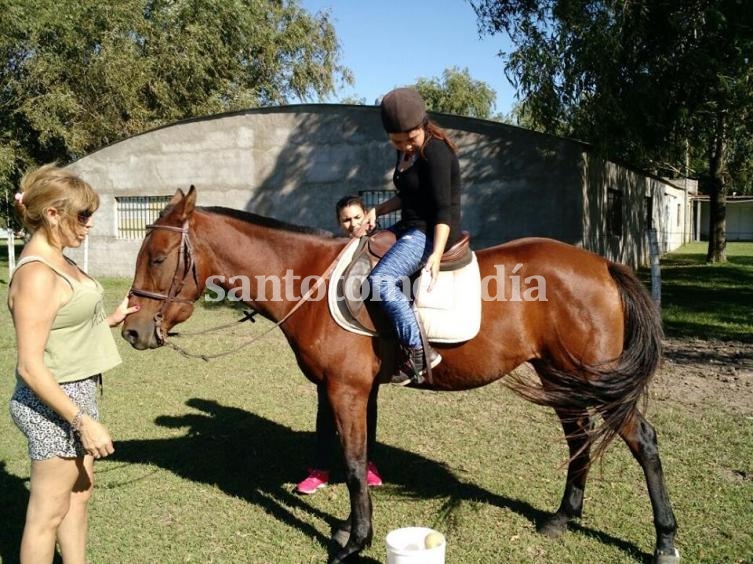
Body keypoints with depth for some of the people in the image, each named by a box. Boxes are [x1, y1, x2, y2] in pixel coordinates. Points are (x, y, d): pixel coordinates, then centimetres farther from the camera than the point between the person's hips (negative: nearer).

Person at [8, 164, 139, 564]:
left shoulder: (58, 262, 6)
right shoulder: (37, 275, -23)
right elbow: (30, 367, -25)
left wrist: (112, 319, 7)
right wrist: (83, 421, -25)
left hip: (77, 393, 10)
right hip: (55, 403, -10)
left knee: (79, 493, 23)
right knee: (48, 512, 7)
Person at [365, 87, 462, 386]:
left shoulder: (436, 152, -17)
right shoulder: (404, 152, 11)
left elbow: (443, 210, -21)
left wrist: (437, 254, -31)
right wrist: (377, 210, 7)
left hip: (432, 233, -11)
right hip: (411, 227, 11)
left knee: (379, 279, -28)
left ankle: (419, 352, -24)